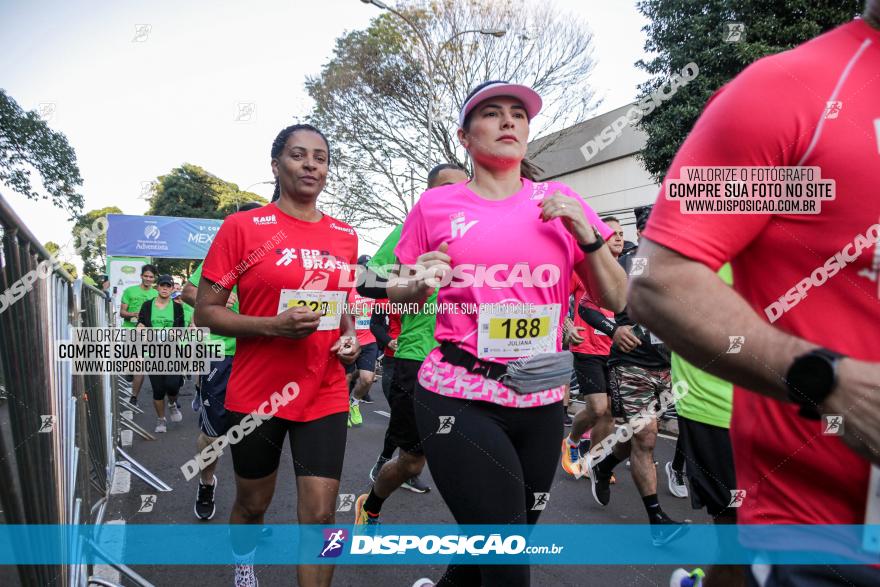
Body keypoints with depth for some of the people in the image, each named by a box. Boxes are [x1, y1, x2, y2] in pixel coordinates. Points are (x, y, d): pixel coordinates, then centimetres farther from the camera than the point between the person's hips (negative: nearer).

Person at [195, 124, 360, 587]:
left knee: (319, 514, 0)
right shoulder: (242, 227, -7)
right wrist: (273, 326, -22)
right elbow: (205, 311, -7)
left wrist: (349, 336, -2)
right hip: (256, 394, -1)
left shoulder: (344, 236, 5)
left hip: (325, 395, 2)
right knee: (252, 503, 20)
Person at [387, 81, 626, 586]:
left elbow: (616, 300, 6)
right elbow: (398, 294, 10)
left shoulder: (561, 202, 6)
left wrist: (585, 232, -8)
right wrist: (420, 284, -11)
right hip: (460, 399, -3)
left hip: (543, 399, 4)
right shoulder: (435, 206, 1)